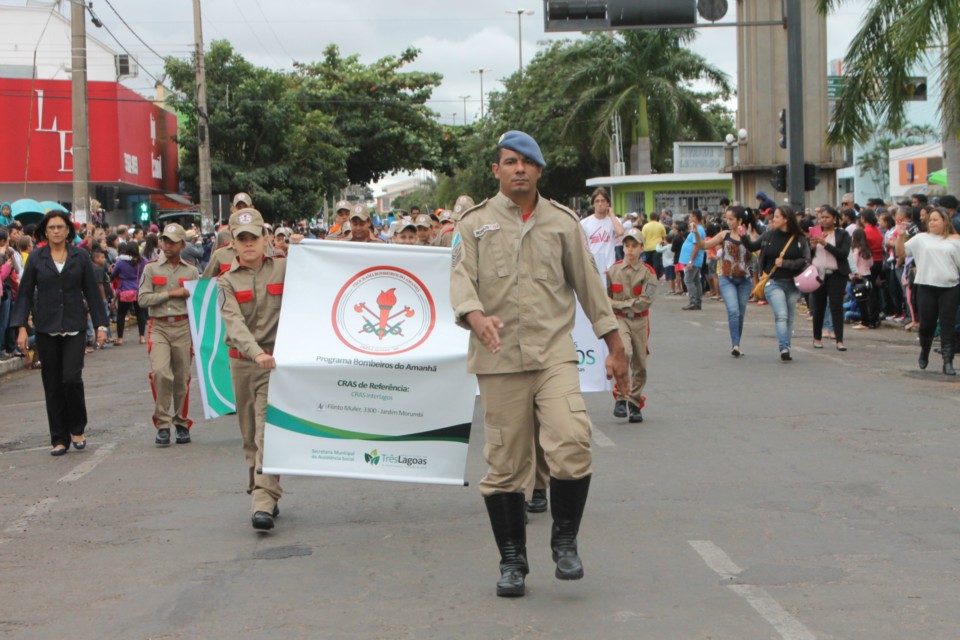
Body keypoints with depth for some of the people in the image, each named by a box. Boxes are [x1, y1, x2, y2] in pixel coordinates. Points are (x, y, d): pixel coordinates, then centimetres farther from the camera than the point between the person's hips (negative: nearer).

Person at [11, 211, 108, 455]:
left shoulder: (80, 257, 3)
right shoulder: (36, 258, 4)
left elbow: (92, 293, 6)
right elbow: (25, 294, 4)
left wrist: (101, 325, 2)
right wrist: (21, 327, -5)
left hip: (74, 327, -1)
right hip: (46, 329, 1)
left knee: (72, 378, -13)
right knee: (52, 384, 3)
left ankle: (77, 429, 8)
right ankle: (59, 438, 12)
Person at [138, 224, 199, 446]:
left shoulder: (191, 271, 10)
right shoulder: (151, 269, 7)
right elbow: (142, 299, -3)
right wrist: (171, 293, -8)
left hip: (184, 327, 1)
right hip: (159, 327, -1)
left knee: (182, 378, 4)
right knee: (160, 372, -18)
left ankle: (182, 424, 19)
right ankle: (163, 424, -9)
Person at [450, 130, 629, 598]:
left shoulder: (562, 222, 11)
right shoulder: (475, 224, 7)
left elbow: (589, 284, 13)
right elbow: (461, 280, -5)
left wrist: (615, 349, 12)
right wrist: (476, 316, -28)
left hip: (555, 353, 0)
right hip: (498, 358, 0)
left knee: (571, 444, -18)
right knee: (504, 463, 2)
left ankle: (565, 541, 2)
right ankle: (512, 560, 16)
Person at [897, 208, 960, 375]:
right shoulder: (921, 238, 7)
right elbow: (901, 253, 7)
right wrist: (901, 236, -7)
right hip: (926, 287, 1)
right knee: (927, 323, 7)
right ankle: (924, 353, 32)